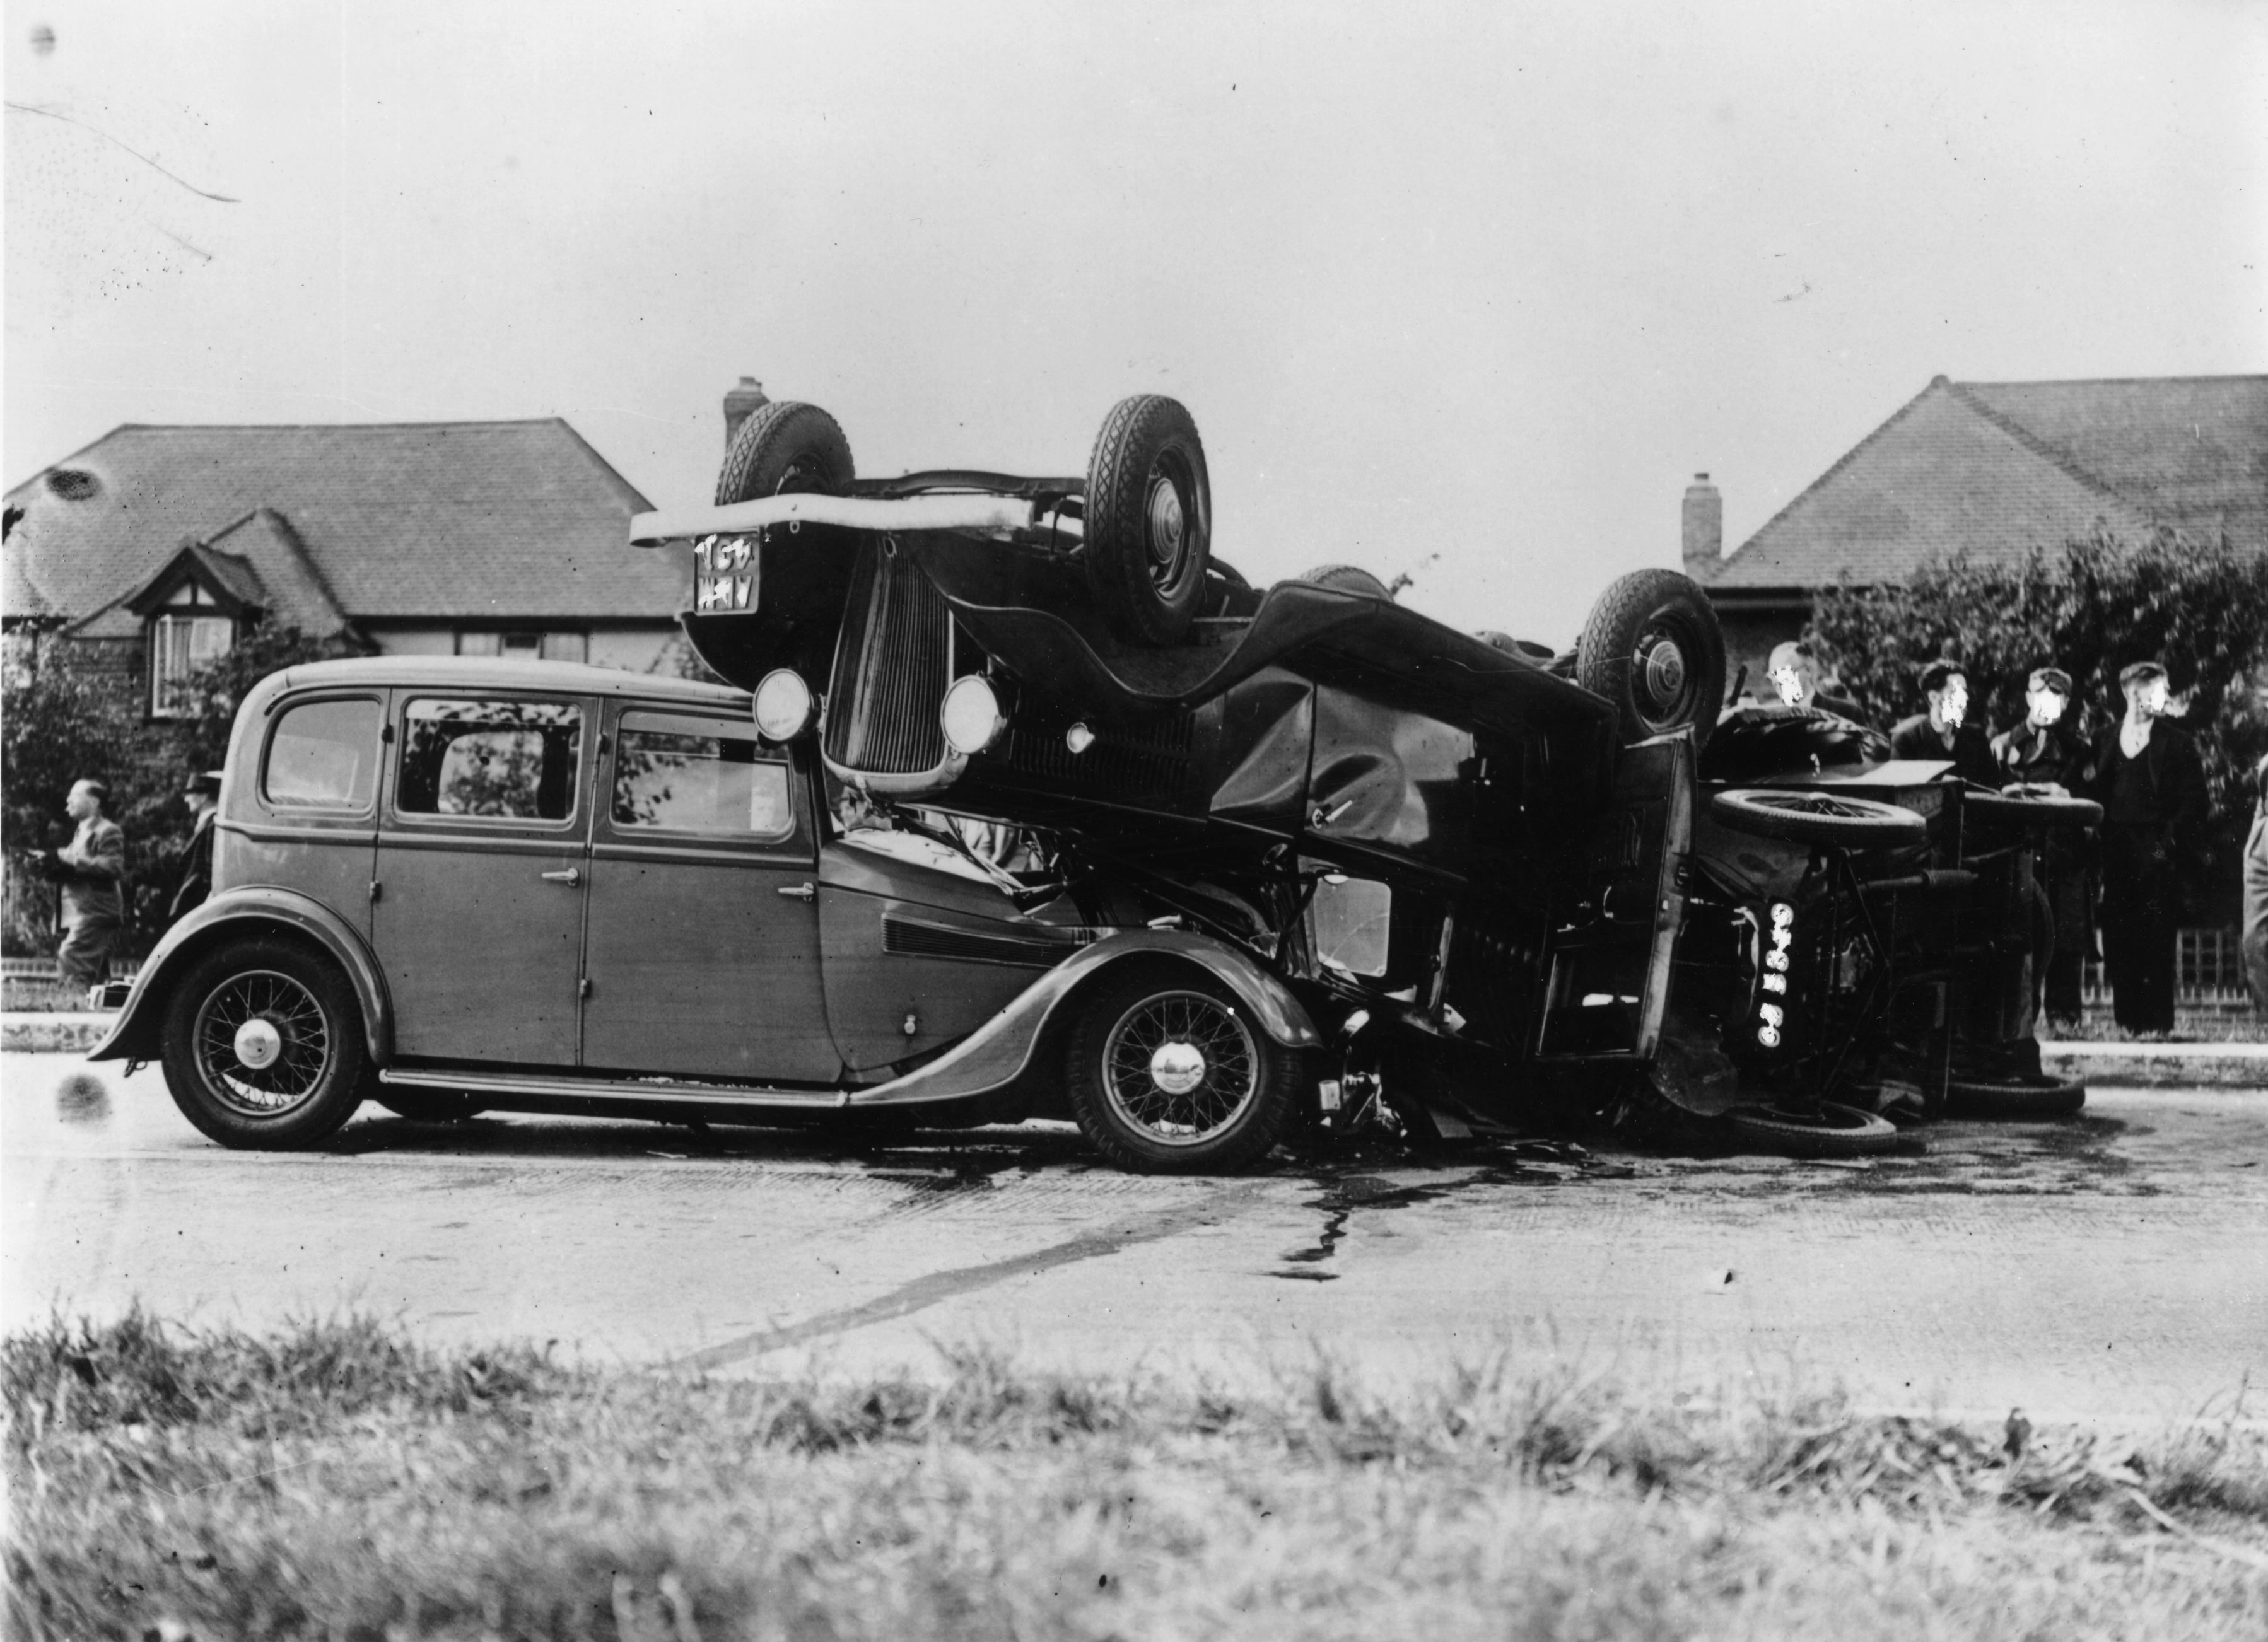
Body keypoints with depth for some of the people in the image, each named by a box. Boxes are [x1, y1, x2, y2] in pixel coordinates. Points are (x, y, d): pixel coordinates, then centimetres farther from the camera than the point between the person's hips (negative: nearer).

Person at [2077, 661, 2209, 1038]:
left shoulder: (2177, 742, 4)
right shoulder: (2104, 741, 14)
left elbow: (2195, 801, 0)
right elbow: (2091, 795, 13)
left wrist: (2170, 840, -10)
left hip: (2156, 851, -3)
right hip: (2115, 849, 3)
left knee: (2155, 936, -5)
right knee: (2117, 934, 0)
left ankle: (2155, 1020, -3)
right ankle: (2127, 1017, 7)